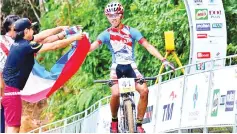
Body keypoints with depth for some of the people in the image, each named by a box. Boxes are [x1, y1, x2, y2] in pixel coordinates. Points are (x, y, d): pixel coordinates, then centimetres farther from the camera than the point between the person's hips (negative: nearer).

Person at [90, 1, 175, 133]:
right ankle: (114, 121, 1)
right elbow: (92, 46, -15)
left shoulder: (131, 31, -1)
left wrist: (163, 60, -15)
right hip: (116, 67, -1)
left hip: (131, 67, 1)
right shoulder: (107, 34, -2)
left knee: (144, 90, -23)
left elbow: (148, 46, -5)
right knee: (115, 93, -27)